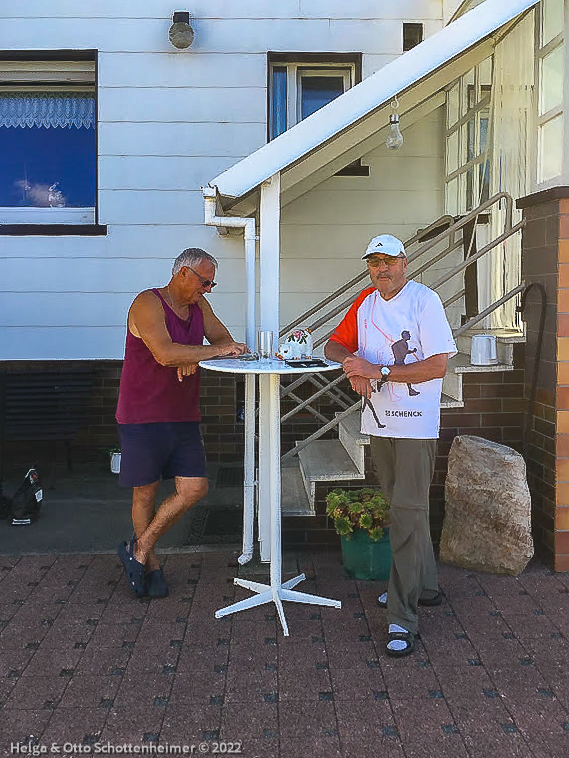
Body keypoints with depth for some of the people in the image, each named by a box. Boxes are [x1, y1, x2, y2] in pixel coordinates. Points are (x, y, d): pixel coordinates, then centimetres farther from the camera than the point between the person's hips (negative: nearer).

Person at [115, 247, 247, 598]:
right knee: (146, 492, 5)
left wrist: (195, 357, -10)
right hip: (143, 415, -7)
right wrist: (214, 350, -21)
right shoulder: (148, 303, -13)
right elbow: (165, 354, -26)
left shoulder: (199, 305, 11)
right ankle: (151, 563, 25)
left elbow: (226, 341, 9)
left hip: (184, 416, 7)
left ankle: (140, 548, 18)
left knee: (195, 487, 0)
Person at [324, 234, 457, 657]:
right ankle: (424, 586, 33)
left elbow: (439, 365, -15)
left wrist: (378, 372, -19)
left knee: (408, 513, -9)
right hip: (379, 420, 7)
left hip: (416, 422, -6)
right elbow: (336, 344, 18)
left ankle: (403, 619, -5)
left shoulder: (425, 301, -9)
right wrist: (352, 363, -6)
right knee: (402, 508, 16)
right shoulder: (365, 303, 10)